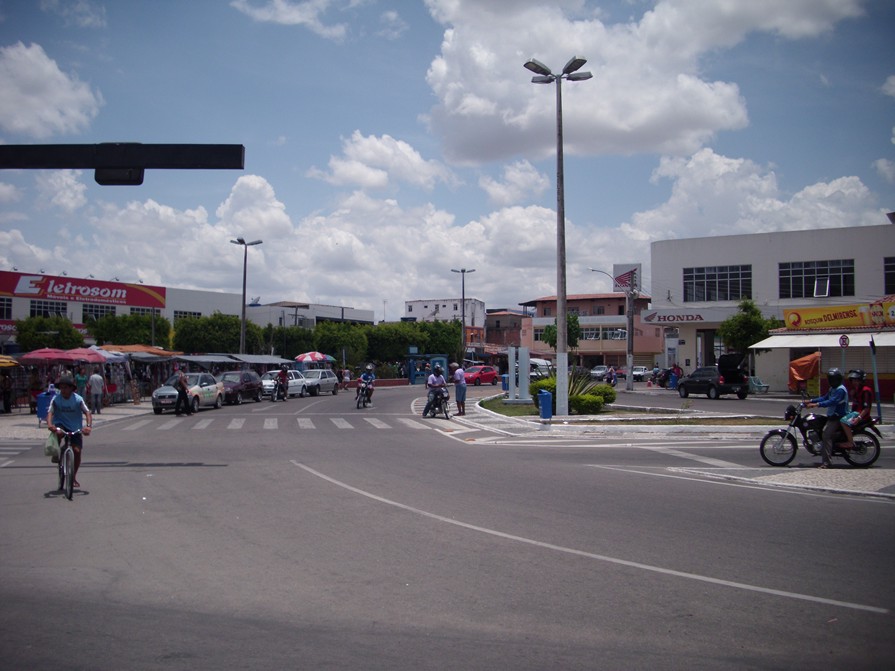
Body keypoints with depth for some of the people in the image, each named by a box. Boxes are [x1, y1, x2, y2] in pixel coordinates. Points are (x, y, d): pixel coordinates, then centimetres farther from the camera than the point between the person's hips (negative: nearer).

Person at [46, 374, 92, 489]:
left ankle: (74, 476, 11)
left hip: (75, 428, 0)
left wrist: (89, 426, -33)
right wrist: (49, 424, -39)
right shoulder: (56, 399, -9)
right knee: (58, 432, -37)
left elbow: (87, 412, -16)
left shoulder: (78, 399, -11)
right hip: (60, 424, 0)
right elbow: (50, 412, -18)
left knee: (77, 451, -10)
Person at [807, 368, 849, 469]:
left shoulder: (841, 390, -15)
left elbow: (832, 401, -28)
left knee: (826, 435, -23)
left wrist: (817, 404, -36)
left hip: (838, 417, -11)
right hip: (831, 416, 11)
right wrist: (811, 401, 10)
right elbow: (824, 398, 22)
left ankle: (827, 462, -25)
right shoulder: (832, 389, 18)